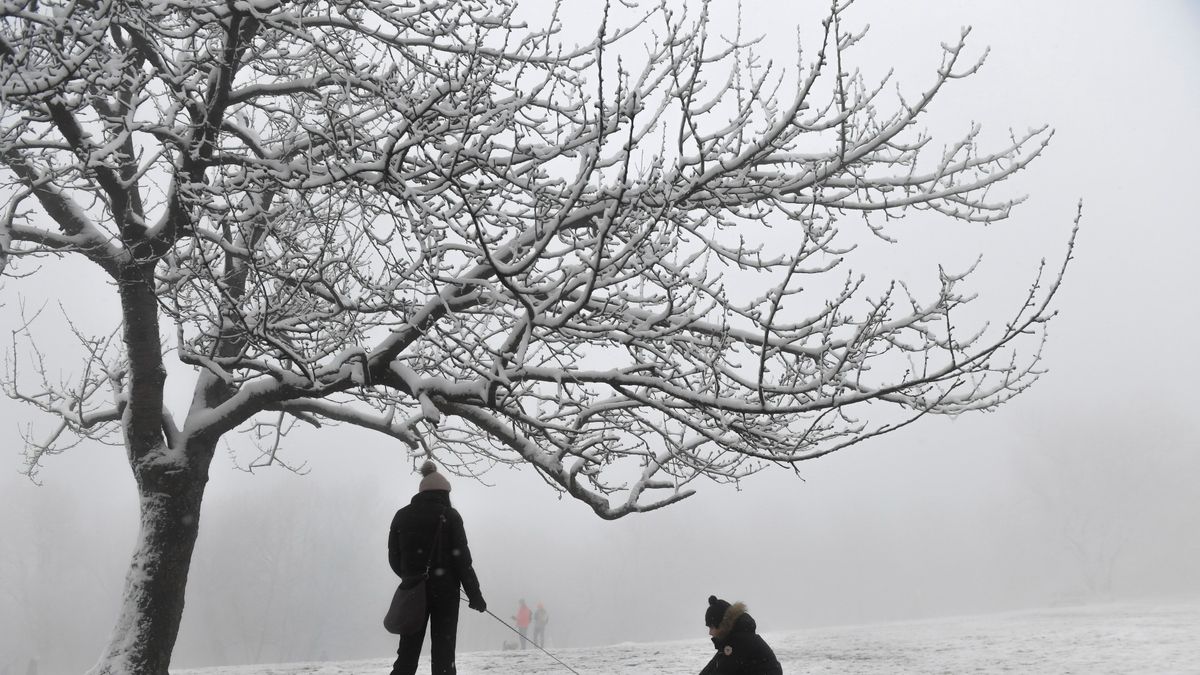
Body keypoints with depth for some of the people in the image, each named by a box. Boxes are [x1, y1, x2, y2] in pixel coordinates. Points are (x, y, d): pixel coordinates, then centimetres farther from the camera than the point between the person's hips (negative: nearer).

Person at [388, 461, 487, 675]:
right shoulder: (449, 515, -4)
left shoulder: (402, 515, 6)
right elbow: (461, 558, -8)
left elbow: (394, 557, 9)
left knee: (407, 653, 8)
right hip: (445, 591, -3)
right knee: (443, 655, 2)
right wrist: (474, 594, -3)